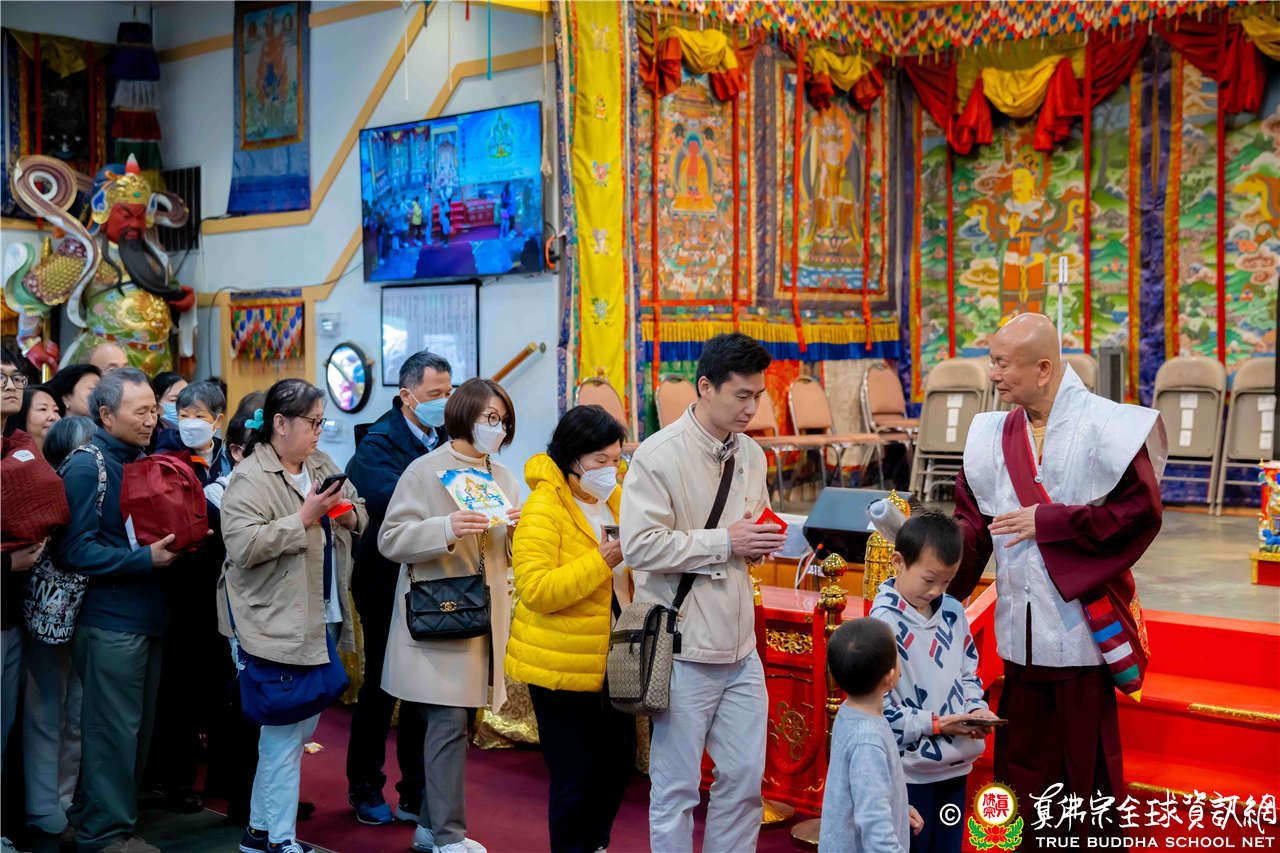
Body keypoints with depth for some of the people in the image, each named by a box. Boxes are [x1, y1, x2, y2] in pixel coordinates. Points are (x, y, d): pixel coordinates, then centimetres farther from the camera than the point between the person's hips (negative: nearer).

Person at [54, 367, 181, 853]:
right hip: (110, 621, -8)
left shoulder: (144, 461, 14)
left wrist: (178, 541, 5)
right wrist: (144, 560, -22)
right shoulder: (87, 467, -12)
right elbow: (74, 549, -18)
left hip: (147, 614, 8)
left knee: (138, 727, 14)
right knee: (114, 730, -3)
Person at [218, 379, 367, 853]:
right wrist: (304, 518, -23)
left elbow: (360, 512, 23)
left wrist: (349, 515, 0)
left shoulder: (321, 464, 12)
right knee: (284, 730, -3)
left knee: (304, 723, 13)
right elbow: (243, 546, -23)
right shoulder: (250, 479, -12)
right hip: (275, 625, -8)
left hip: (323, 618, 8)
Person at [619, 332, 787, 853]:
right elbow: (640, 546, -20)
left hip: (740, 649, 7)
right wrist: (725, 541, -18)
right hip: (684, 650, -7)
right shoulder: (658, 456, -12)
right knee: (676, 788, 4)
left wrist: (763, 541, 1)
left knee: (745, 779, 11)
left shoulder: (751, 454, 11)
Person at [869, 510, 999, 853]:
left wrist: (976, 709, -2)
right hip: (909, 773, -7)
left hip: (955, 766, 7)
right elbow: (878, 708, -18)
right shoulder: (884, 623, -17)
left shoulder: (952, 611, 5)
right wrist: (935, 724, -19)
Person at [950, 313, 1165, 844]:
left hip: (1081, 619, -5)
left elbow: (1141, 510, -14)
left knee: (1088, 765, 4)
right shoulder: (994, 435, 6)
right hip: (1021, 627, 5)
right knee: (1026, 760, 13)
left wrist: (1048, 522, -16)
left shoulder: (1104, 427, -11)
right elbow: (974, 519, 6)